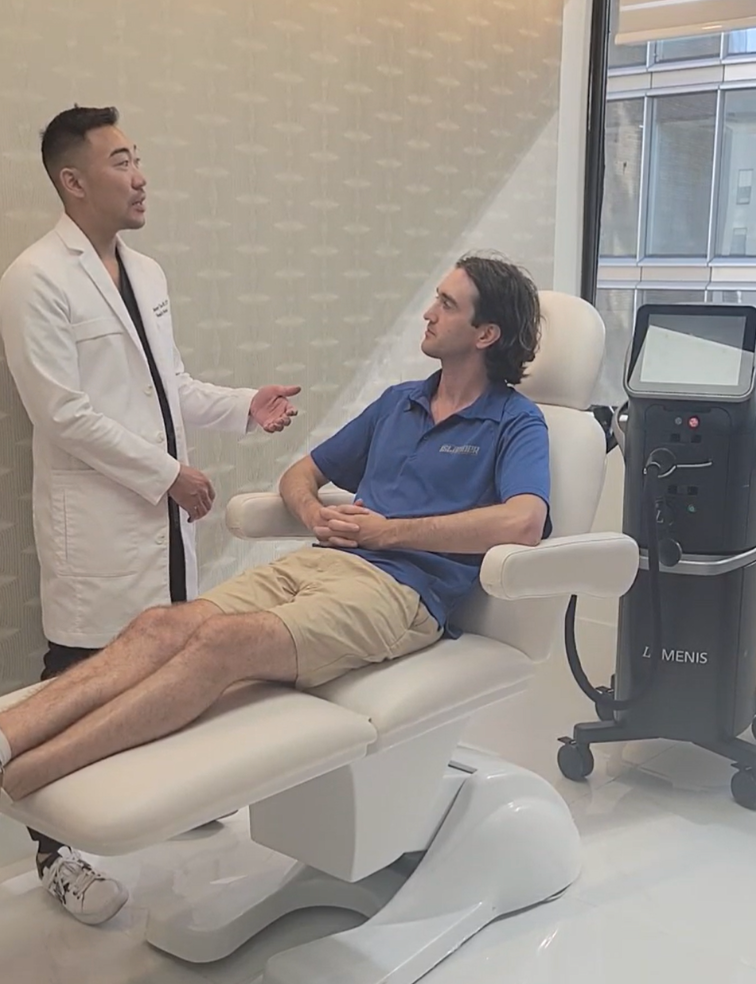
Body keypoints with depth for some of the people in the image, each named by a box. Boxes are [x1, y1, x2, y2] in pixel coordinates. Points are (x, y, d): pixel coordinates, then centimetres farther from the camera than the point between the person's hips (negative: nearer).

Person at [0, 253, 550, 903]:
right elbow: (302, 474, 31)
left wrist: (389, 531, -10)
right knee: (163, 626, -21)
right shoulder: (399, 402, 26)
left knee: (225, 641, -32)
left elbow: (524, 522, -16)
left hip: (400, 589, -7)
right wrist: (312, 511, 6)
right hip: (315, 561, 7)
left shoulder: (516, 423, 5)